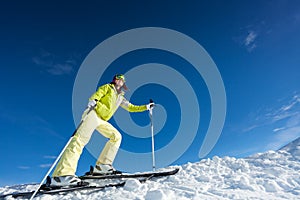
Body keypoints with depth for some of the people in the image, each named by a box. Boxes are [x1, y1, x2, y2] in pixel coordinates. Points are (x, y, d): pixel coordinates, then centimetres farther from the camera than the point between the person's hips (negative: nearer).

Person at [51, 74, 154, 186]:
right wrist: (93, 101, -28)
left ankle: (102, 165, -2)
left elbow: (131, 108, 28)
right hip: (93, 114, -7)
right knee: (81, 140, -22)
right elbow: (96, 96, -5)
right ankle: (61, 174, -28)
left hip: (102, 121, 8)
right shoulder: (108, 87, 10)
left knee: (117, 136, -1)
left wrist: (146, 107, 25)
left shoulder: (120, 97, 26)